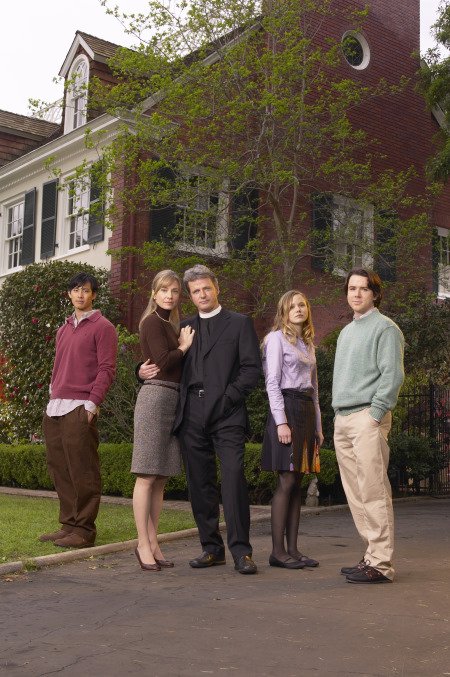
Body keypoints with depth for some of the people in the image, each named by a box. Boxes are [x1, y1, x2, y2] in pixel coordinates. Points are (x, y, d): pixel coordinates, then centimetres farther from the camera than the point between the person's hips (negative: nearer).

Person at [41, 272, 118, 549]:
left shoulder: (102, 326, 0)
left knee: (82, 472, -5)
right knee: (60, 470, 10)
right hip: (55, 408, 8)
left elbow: (107, 368, -7)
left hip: (80, 408, -7)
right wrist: (53, 396, 14)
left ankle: (84, 530, 1)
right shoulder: (64, 329, 22)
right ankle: (68, 525, 18)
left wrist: (92, 403, -15)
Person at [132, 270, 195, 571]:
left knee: (161, 478, 8)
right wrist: (184, 346, 0)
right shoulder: (153, 322, -5)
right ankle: (143, 544, -3)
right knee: (147, 476, -6)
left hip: (174, 399, 9)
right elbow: (163, 362, -16)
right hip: (156, 396, -9)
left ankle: (153, 543, 13)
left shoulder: (173, 323, 21)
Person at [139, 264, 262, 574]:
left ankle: (241, 551, -10)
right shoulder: (185, 327, 20)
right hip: (192, 417, 4)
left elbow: (252, 368, 1)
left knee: (234, 477, -14)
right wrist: (144, 371, 3)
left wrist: (228, 397, -10)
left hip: (227, 414, -4)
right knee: (200, 484, 6)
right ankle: (212, 547, 15)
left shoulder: (240, 323, 9)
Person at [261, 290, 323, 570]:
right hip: (287, 408, -7)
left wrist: (318, 425, 17)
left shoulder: (308, 343, 21)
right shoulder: (277, 338, -2)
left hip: (307, 411, 7)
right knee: (287, 482, -10)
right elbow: (272, 383, -10)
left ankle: (292, 549, 8)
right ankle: (278, 551, -6)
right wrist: (281, 421, -18)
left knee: (297, 483, 5)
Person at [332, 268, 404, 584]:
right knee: (356, 494, 9)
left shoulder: (384, 327, -3)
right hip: (343, 420, 8)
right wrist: (338, 416, 15)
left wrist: (374, 414, -16)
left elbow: (392, 375, -11)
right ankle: (373, 555, 16)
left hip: (367, 418, -8)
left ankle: (380, 564, -6)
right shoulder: (346, 332, 22)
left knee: (373, 493, -9)